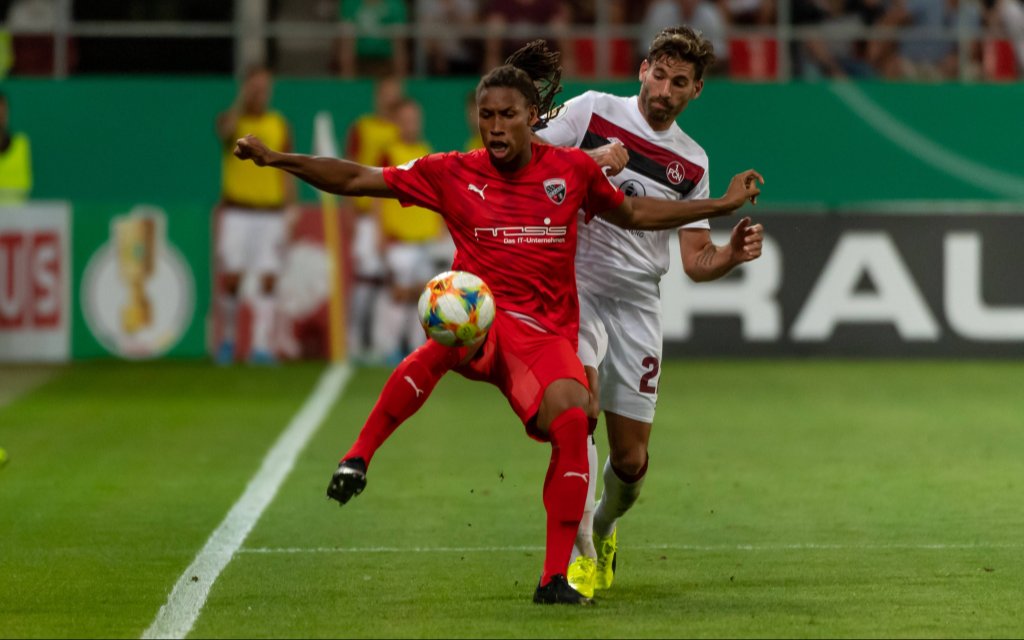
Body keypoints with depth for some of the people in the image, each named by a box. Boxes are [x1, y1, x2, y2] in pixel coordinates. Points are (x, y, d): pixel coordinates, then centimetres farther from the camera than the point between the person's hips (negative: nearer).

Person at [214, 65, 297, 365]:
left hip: (271, 213, 2)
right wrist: (242, 99, -23)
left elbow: (287, 172, 11)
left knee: (268, 281, -3)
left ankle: (260, 346, 0)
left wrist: (290, 209, 3)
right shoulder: (231, 119, 2)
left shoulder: (279, 125, 10)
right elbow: (226, 130, -25)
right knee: (231, 277, -5)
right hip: (237, 210, -2)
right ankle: (228, 338, 14)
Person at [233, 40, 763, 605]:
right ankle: (357, 459, -33)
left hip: (547, 333, 2)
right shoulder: (453, 174, 4)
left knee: (571, 421, -26)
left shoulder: (572, 170, 7)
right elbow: (355, 179, 4)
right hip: (480, 322, -2)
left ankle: (555, 578, -15)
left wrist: (725, 204, 22)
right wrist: (275, 159, -5)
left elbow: (635, 214, 23)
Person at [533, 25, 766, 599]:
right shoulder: (591, 111, 0)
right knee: (579, 406, -26)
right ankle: (581, 553, -18)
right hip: (575, 285, -3)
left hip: (637, 303, 3)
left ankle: (604, 529, 35)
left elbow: (696, 259, 10)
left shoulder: (691, 162, 10)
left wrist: (733, 253, -11)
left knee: (632, 458, 2)